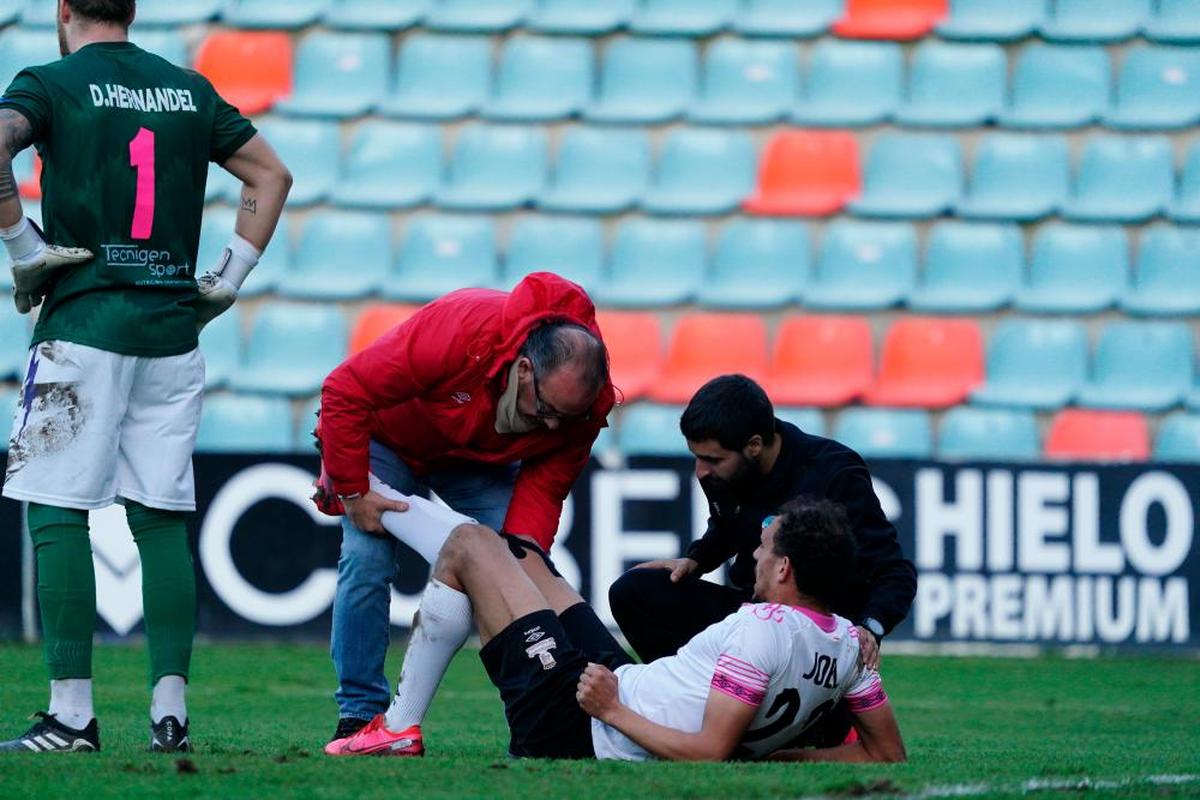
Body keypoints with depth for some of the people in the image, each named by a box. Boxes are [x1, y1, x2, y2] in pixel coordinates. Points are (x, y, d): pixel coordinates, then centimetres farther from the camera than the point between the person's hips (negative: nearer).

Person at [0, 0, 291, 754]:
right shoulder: (190, 90, 15)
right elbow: (271, 173, 18)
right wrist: (231, 276, 15)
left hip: (85, 319, -5)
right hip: (174, 327, 5)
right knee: (162, 515, 7)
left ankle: (72, 712, -9)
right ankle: (170, 710, 2)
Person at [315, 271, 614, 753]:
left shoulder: (587, 401, -29)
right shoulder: (458, 333, -44)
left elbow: (547, 479, -18)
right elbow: (345, 392, -36)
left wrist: (525, 547, -37)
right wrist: (352, 492, -31)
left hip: (482, 462, 3)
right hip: (391, 438, -3)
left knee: (518, 572, -13)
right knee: (367, 560, -20)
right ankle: (359, 715, -13)